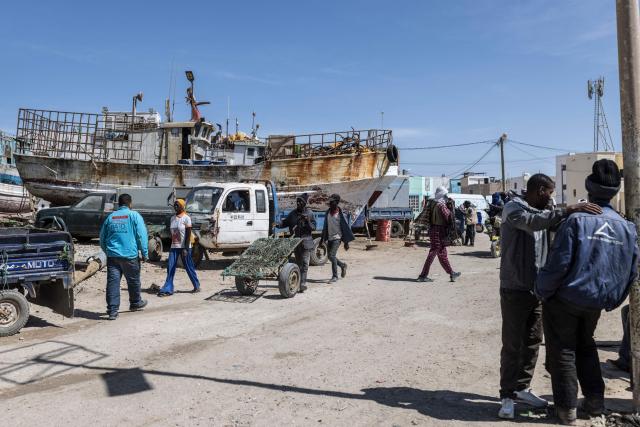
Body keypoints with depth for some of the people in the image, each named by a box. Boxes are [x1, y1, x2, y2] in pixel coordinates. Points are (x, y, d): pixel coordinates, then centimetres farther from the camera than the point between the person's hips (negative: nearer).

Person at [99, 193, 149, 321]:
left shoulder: (110, 217, 11)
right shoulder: (134, 216, -3)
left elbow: (102, 238, 18)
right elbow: (142, 236, -7)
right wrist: (145, 253, -1)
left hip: (112, 256, 3)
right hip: (130, 255, -3)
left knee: (112, 282, 1)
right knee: (133, 280, 15)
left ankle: (112, 310, -2)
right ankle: (135, 303, 32)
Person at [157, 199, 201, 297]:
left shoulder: (186, 218, -10)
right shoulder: (172, 218, 10)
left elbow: (188, 234, -13)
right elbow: (172, 233, 16)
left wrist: (185, 249, -18)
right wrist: (172, 246, 15)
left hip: (184, 247, -6)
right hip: (174, 247, 6)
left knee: (189, 267, 4)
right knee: (170, 268, -1)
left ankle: (197, 286, 19)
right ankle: (168, 289, 1)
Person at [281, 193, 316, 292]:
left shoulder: (309, 213, -1)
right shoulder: (293, 213, 8)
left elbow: (313, 227, -2)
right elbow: (285, 223, 13)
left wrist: (307, 221, -20)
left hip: (306, 241, -3)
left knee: (305, 263, -10)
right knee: (298, 263, 13)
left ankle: (303, 283, -12)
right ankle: (298, 282, 24)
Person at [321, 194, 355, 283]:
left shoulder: (340, 213, -9)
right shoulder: (328, 212, 7)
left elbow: (345, 228, -7)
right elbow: (325, 227, 14)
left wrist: (346, 242, -8)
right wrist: (323, 239, 13)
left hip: (337, 238, -6)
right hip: (330, 238, 6)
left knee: (332, 255, -14)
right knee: (331, 256, 11)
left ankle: (335, 276, -3)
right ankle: (342, 265, 38)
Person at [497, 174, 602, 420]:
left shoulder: (541, 213, 13)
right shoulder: (513, 208, -11)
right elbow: (532, 222, -30)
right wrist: (568, 211, -36)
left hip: (537, 289, 8)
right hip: (515, 290, -8)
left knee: (532, 342, 14)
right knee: (512, 345, -2)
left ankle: (522, 388, 27)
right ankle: (507, 395, 8)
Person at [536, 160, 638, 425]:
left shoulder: (577, 220, -19)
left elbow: (558, 264, -21)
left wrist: (542, 291, -7)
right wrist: (612, 300, 18)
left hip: (565, 300, -5)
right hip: (596, 303, 5)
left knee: (563, 351, 9)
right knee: (586, 346, 25)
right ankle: (595, 401, 31)